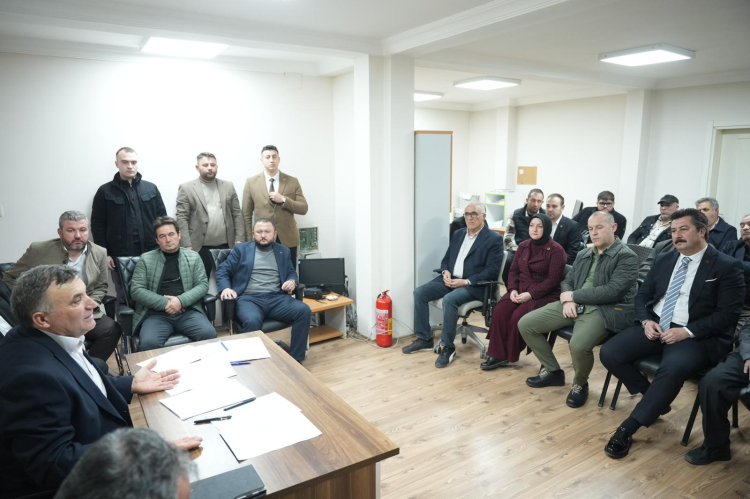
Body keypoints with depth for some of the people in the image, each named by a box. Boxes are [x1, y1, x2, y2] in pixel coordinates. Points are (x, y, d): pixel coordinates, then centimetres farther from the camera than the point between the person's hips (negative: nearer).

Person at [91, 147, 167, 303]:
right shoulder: (105, 192, 3)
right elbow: (98, 226, 3)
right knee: (125, 300, 8)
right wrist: (104, 254, -3)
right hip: (120, 257, -1)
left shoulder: (151, 188, 9)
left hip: (151, 255, 1)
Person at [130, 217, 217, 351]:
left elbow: (203, 284, 6)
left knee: (209, 334, -26)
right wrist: (165, 303, -10)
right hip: (156, 313, -1)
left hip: (187, 311, 1)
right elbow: (136, 290, 2)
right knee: (149, 343, -31)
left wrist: (181, 301, -11)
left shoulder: (193, 257, 12)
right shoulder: (146, 259, 9)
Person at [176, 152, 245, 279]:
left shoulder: (228, 186, 10)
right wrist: (187, 246, -12)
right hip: (199, 248, -3)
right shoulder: (186, 188, 0)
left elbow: (237, 214, 8)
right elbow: (181, 218, -4)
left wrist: (239, 240, 0)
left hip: (226, 246, 3)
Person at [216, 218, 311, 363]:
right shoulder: (241, 249, 13)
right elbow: (222, 271, 10)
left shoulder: (283, 251, 20)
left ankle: (295, 359, -14)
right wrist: (225, 287, -11)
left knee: (304, 310, -25)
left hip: (276, 298, 3)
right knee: (252, 321, -37)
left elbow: (292, 273, 23)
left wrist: (292, 281, -3)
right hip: (249, 298, -2)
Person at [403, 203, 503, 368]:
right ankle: (424, 339, -1)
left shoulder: (494, 239, -6)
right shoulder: (458, 234, 14)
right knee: (419, 292, -12)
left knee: (449, 299, -35)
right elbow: (446, 259, 18)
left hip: (474, 285, -7)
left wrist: (466, 281, -21)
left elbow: (492, 271, -13)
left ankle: (448, 347, -18)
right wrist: (445, 272, -5)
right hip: (450, 279, 7)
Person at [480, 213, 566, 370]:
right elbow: (514, 270, 11)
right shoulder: (523, 246, 12)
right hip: (520, 290, 5)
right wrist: (513, 289, -9)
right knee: (499, 311, -23)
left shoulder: (556, 250, -6)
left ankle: (510, 355, -7)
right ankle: (498, 354, -17)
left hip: (544, 295, -5)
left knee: (518, 316, -29)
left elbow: (553, 279, -12)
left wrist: (531, 294, -21)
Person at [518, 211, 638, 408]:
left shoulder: (627, 257, -6)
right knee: (525, 324, -5)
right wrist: (568, 299, -6)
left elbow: (612, 291, -17)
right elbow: (567, 280, 18)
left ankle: (580, 385, 0)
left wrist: (574, 296, -12)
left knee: (578, 345, -36)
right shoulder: (583, 254, 16)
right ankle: (552, 371, 13)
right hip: (575, 304, 7)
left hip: (605, 310, -7)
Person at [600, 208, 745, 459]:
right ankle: (654, 397, 9)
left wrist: (687, 331, -19)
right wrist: (646, 320, -5)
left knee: (673, 369, -37)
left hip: (696, 335, -5)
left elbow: (728, 314, -9)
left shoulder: (727, 266, -3)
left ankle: (627, 429, -23)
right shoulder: (663, 260, 13)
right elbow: (642, 295, 16)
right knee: (609, 353, -17)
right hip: (655, 326, 5)